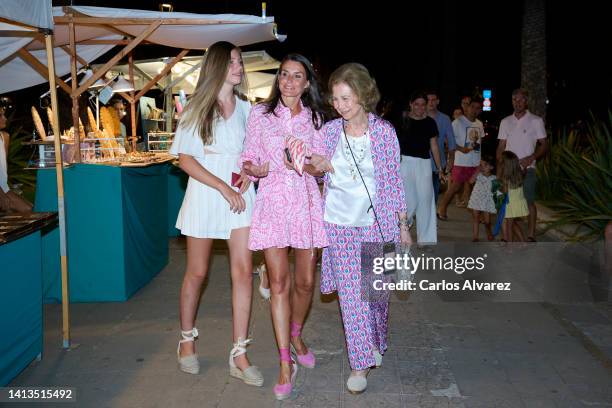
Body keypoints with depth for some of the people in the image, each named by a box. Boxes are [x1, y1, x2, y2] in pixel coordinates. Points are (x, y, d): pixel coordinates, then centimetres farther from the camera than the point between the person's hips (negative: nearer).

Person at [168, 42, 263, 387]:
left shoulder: (245, 107, 9)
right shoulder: (198, 108, -1)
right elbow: (185, 158, -6)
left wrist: (249, 171, -4)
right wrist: (223, 188, -14)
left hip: (241, 195, 3)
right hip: (205, 193, -2)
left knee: (244, 271, -5)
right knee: (197, 272, 7)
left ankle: (239, 355, 3)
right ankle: (187, 340, 29)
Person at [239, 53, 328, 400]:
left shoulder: (314, 118, 9)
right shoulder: (260, 114, 5)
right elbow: (249, 159, 5)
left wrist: (304, 163, -14)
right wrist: (253, 169, -18)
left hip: (305, 201, 2)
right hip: (272, 201, -2)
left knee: (305, 281, 8)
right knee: (279, 282, -6)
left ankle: (296, 337, 36)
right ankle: (286, 364, 3)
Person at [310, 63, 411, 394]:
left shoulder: (384, 131, -5)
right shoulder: (330, 130, 0)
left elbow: (393, 180, 0)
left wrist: (403, 225, 1)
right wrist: (318, 165, -9)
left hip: (378, 222, -1)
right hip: (339, 223, 1)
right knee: (351, 295, -1)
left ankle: (376, 343, 37)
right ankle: (361, 362, 10)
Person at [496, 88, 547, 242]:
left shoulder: (536, 121, 2)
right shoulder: (505, 122, 11)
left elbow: (544, 145, 1)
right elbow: (501, 146, 12)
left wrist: (531, 158, -16)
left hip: (527, 169, -3)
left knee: (529, 202, -4)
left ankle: (531, 236, 2)